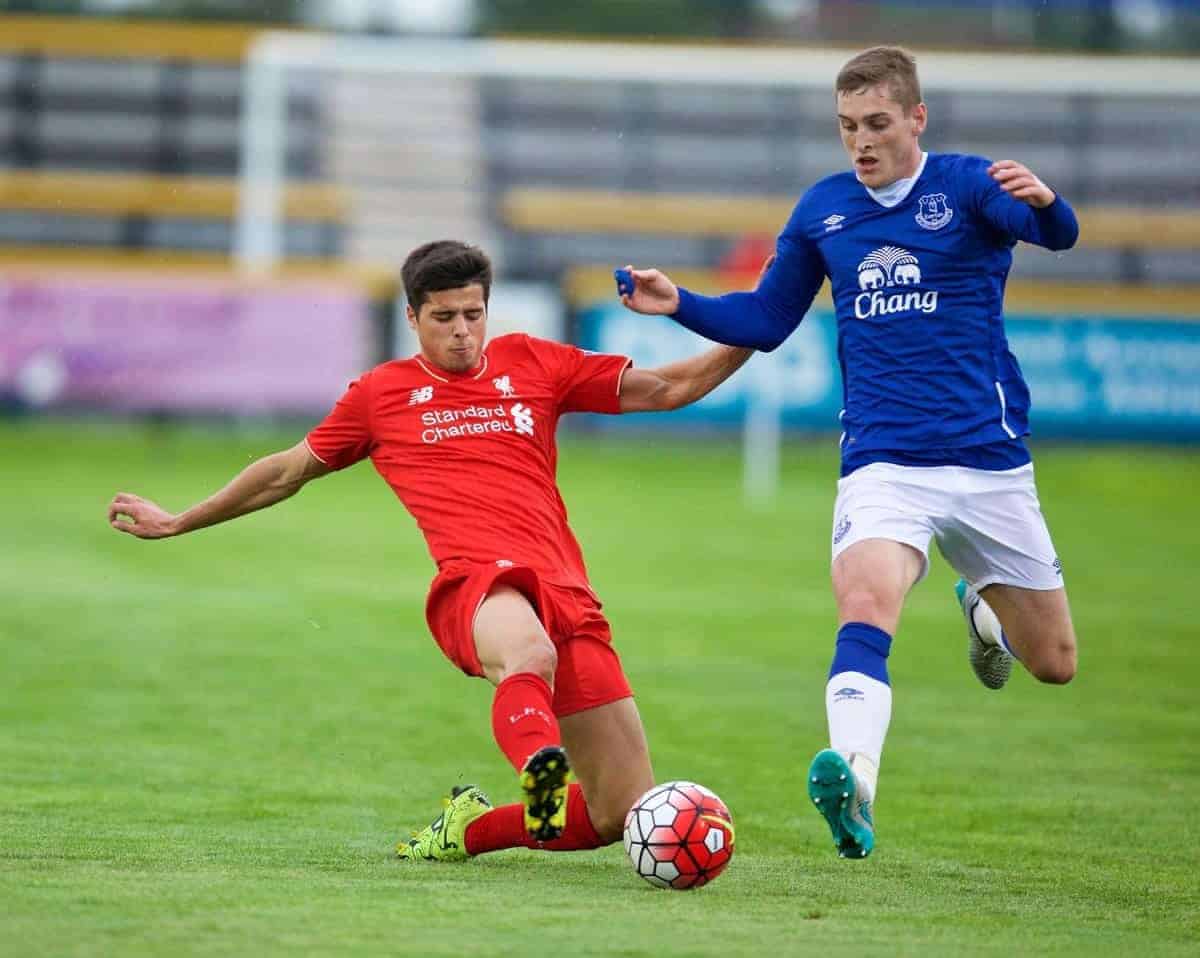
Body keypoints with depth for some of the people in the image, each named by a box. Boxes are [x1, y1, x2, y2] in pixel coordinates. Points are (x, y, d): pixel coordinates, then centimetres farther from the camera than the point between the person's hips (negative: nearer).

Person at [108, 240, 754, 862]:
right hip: (473, 579, -4)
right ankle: (539, 766, -75)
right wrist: (177, 523, 37)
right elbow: (289, 471, 31)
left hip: (566, 592, 4)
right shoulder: (382, 393, 19)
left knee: (624, 814, -3)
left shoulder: (531, 363, 20)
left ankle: (470, 829, 19)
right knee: (532, 656, -44)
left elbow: (664, 389, 23)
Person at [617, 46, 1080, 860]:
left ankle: (982, 601, 43)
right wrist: (679, 304, 0)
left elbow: (1058, 235, -24)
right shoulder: (823, 210, 7)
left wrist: (1044, 201, -48)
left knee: (1053, 664, 10)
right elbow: (766, 321, 17)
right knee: (866, 606, -30)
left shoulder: (966, 185, -5)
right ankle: (853, 787, -44)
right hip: (883, 464, 1)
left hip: (989, 463, -1)